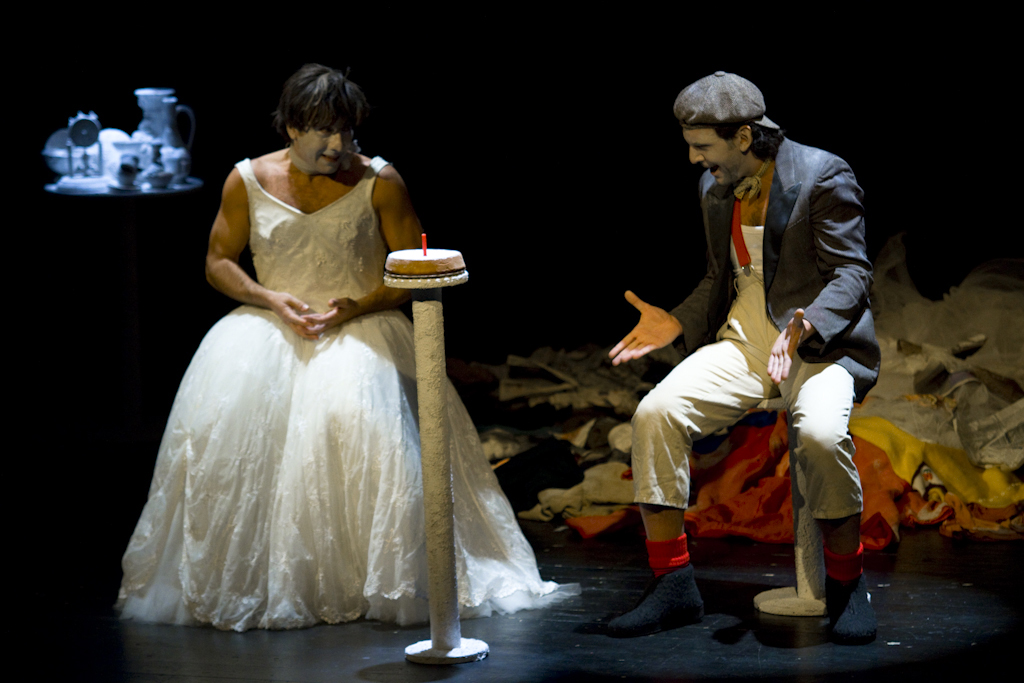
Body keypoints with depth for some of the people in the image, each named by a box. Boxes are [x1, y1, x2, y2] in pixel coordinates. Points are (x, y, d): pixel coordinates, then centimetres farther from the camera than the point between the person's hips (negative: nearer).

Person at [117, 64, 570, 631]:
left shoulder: (378, 182, 2)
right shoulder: (248, 181, 6)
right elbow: (218, 263, 11)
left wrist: (356, 306, -13)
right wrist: (271, 299, -8)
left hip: (361, 327, -2)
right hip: (270, 324, 2)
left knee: (354, 409, -35)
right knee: (225, 408, -28)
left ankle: (379, 579, -24)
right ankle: (238, 577, -16)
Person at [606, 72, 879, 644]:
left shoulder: (823, 177, -8)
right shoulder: (715, 189, 14)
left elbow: (852, 275, -12)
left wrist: (804, 329, -29)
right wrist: (677, 323, 7)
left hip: (819, 341, -6)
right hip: (742, 341, 6)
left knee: (820, 432, -36)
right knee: (655, 413, -19)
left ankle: (847, 585, -13)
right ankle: (673, 585, -12)